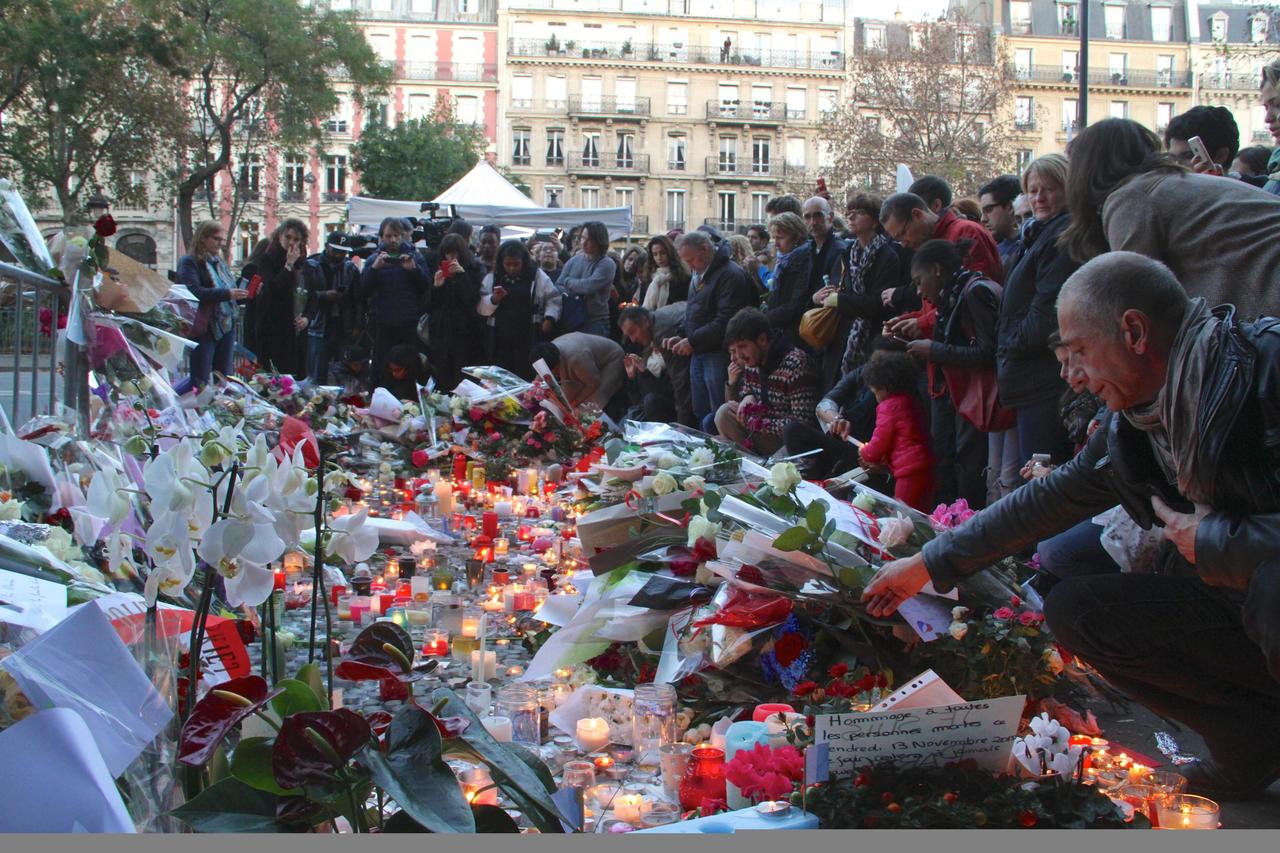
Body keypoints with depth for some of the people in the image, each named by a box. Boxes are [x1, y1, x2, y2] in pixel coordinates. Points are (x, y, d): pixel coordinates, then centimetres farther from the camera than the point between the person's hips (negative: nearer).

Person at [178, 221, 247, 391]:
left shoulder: (220, 262, 18)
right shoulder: (189, 262, -5)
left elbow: (231, 290, 28)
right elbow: (194, 292, -20)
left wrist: (243, 293, 7)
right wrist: (227, 294, -25)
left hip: (227, 325, 8)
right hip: (204, 328, -7)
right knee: (200, 382, -8)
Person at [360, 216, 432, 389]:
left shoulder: (415, 256, 8)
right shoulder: (373, 260, 10)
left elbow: (427, 287, -2)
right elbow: (364, 290, -3)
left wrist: (414, 269, -17)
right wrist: (374, 268, -15)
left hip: (411, 323, -1)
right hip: (384, 324, 1)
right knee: (382, 371, 2)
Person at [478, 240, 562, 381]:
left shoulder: (537, 276, 6)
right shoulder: (491, 278, 10)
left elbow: (553, 299, 9)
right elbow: (480, 307, 6)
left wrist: (549, 318, -6)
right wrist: (493, 300, -12)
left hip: (529, 337, -2)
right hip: (500, 338, 2)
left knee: (528, 378, -8)